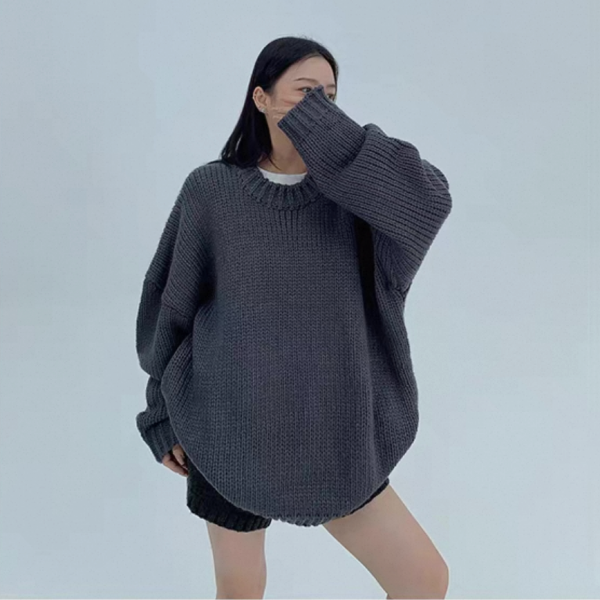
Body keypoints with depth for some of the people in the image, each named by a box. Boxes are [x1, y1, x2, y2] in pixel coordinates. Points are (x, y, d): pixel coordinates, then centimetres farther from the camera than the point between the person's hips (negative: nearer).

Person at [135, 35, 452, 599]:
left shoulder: (349, 187, -1)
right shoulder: (211, 190, -6)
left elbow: (427, 200, -23)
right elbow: (174, 304, 2)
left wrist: (314, 122, -21)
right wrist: (167, 416, 5)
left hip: (329, 434, 2)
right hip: (233, 430, -2)